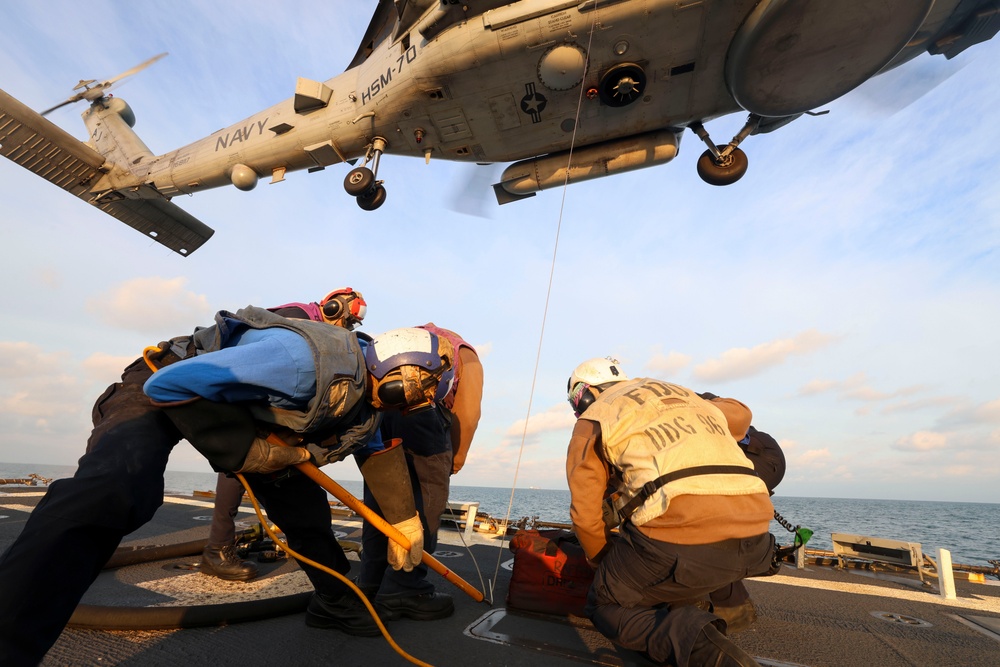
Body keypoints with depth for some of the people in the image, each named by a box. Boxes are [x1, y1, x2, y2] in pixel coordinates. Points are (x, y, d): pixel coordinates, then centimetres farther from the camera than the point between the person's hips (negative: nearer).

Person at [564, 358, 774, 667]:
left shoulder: (592, 420, 9)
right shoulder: (682, 394, 25)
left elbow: (585, 514, 6)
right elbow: (739, 413, 42)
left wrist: (606, 561, 25)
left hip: (681, 541, -7)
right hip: (752, 542, 7)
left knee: (605, 607, 16)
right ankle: (692, 607, 14)